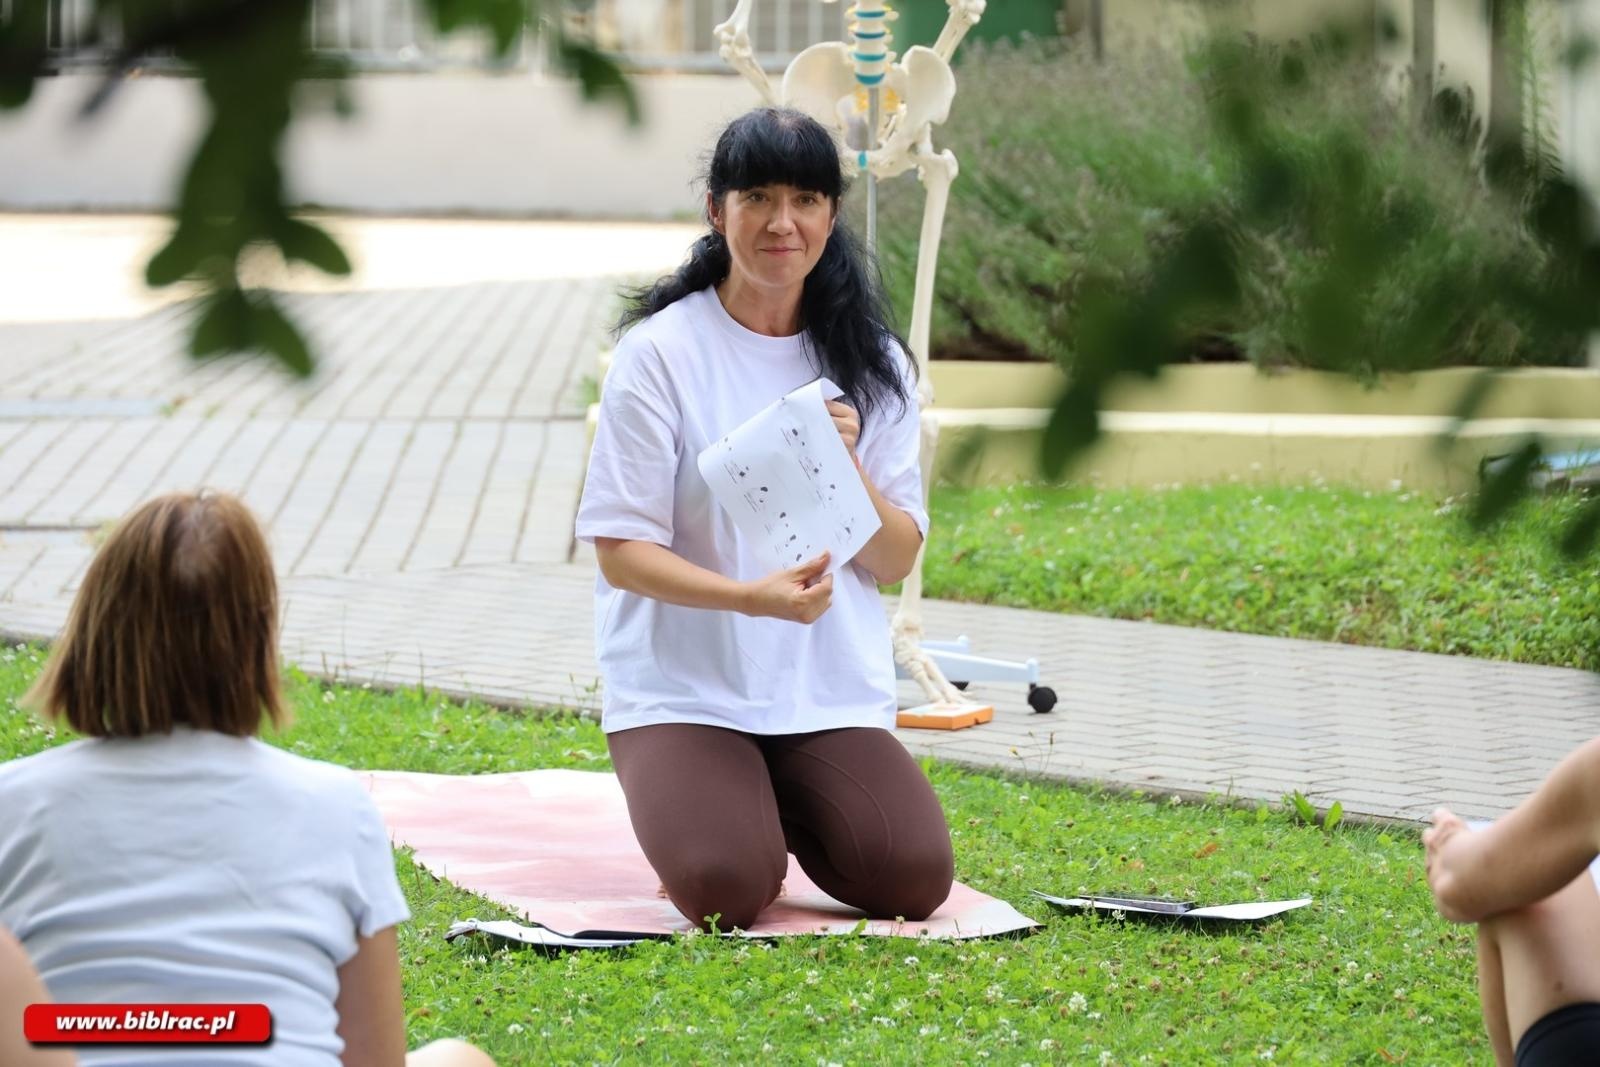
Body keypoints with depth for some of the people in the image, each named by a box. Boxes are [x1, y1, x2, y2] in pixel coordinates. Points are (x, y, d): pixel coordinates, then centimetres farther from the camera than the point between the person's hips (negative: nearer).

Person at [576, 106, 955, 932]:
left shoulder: (871, 364, 7)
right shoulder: (661, 352, -5)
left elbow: (897, 562, 5)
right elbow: (621, 551, -9)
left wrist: (847, 468, -15)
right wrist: (753, 598, -24)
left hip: (832, 694, 3)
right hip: (683, 687, -3)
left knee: (913, 878, -19)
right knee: (727, 889, -27)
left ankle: (783, 808, 14)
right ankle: (690, 809, 10)